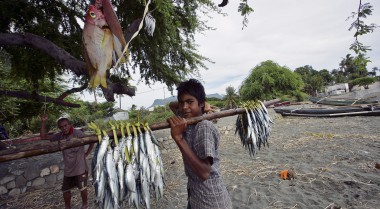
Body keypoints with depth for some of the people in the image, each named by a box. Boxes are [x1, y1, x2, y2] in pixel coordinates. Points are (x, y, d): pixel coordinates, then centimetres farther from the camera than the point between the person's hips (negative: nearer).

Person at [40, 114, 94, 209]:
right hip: (68, 168, 5)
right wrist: (43, 122, -9)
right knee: (65, 190, 17)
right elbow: (43, 136, 1)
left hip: (80, 167, -5)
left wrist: (86, 154, -12)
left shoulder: (78, 133, -19)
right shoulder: (59, 136, -2)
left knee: (82, 188, 10)